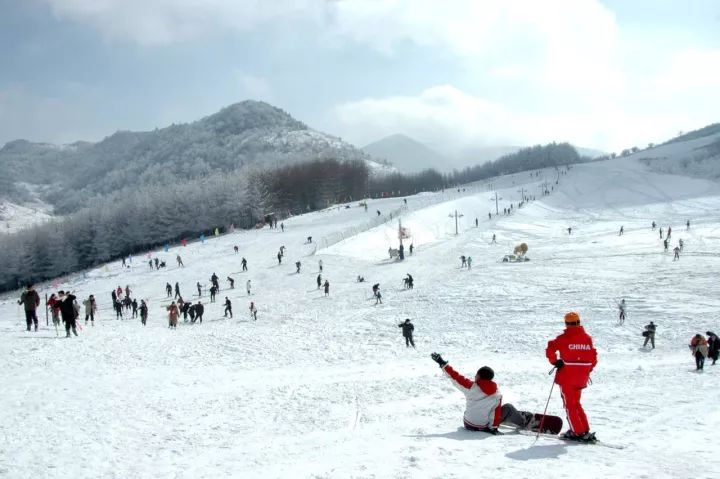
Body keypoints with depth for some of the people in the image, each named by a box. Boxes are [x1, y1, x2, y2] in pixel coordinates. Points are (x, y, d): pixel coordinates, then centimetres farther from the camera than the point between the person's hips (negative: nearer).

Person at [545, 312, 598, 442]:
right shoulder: (587, 338, 5)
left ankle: (578, 432, 0)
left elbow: (550, 350, -19)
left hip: (566, 377, -5)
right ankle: (585, 431, 17)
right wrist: (587, 371, 20)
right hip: (581, 378, 5)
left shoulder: (564, 338, -10)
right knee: (576, 403, 20)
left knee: (570, 405, 5)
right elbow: (593, 358, 8)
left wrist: (555, 362, -4)